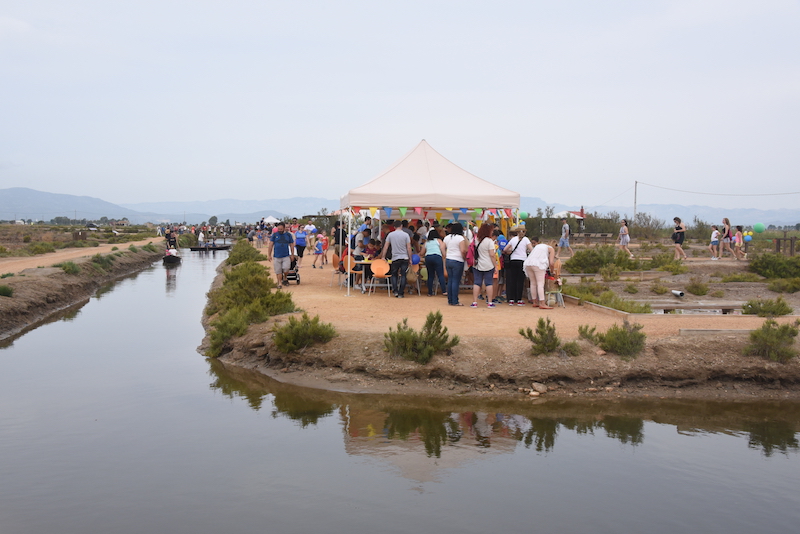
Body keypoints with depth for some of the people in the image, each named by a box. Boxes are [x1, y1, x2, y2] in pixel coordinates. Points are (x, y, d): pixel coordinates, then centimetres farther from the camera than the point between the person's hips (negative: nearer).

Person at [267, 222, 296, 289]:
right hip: (277, 256, 1)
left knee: (286, 268, -18)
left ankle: (285, 278, 10)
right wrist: (269, 255, 2)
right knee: (278, 271, 2)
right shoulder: (274, 235, 5)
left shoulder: (288, 235, 6)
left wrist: (292, 255, 7)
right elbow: (270, 245, 6)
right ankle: (280, 283, 14)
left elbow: (291, 245, 11)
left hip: (286, 256, -1)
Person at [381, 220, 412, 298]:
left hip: (395, 258, 1)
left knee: (394, 275, 15)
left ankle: (395, 291, 1)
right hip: (405, 258, -1)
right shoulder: (406, 235, -2)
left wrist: (383, 257, 13)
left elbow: (386, 247, 5)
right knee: (403, 275, 3)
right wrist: (410, 258, 3)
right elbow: (409, 248, -3)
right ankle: (401, 293, 2)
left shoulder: (390, 235, 2)